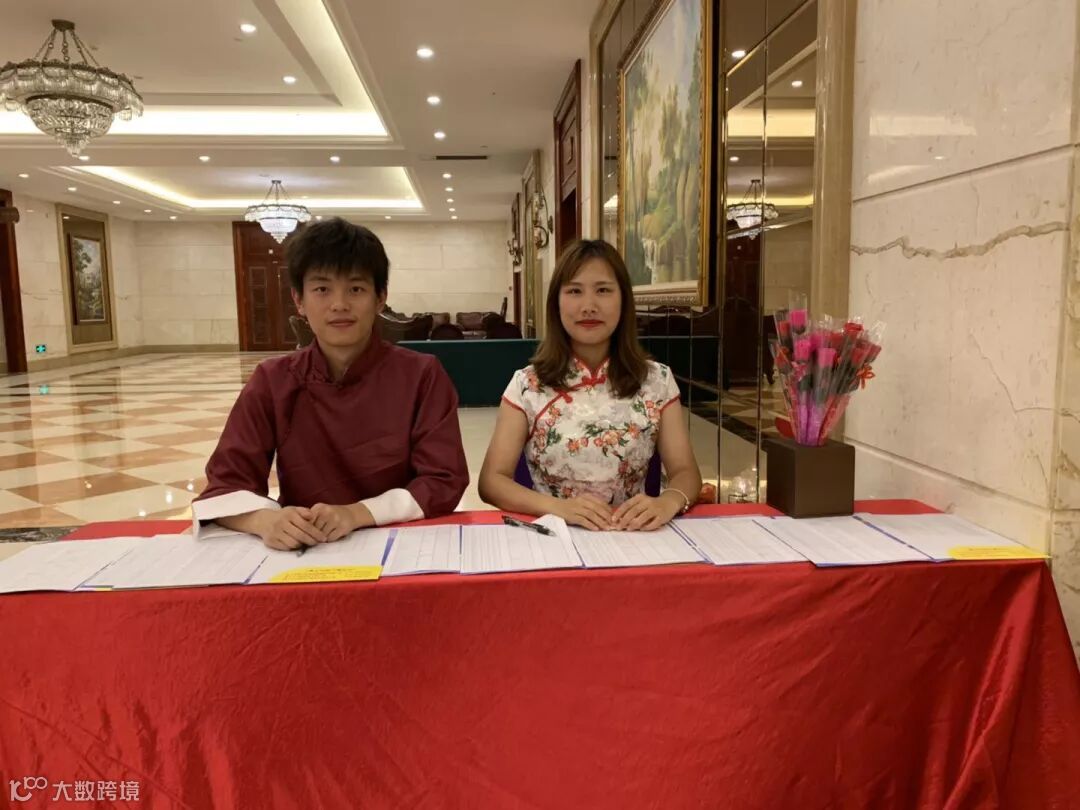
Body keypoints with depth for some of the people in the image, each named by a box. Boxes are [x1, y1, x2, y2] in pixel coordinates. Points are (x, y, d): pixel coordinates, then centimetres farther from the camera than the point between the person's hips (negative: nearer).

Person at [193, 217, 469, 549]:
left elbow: (445, 481, -9)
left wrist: (356, 514, -23)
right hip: (302, 553, 1)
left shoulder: (421, 375, -6)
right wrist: (267, 520, -26)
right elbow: (225, 483, -5)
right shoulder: (272, 381, -1)